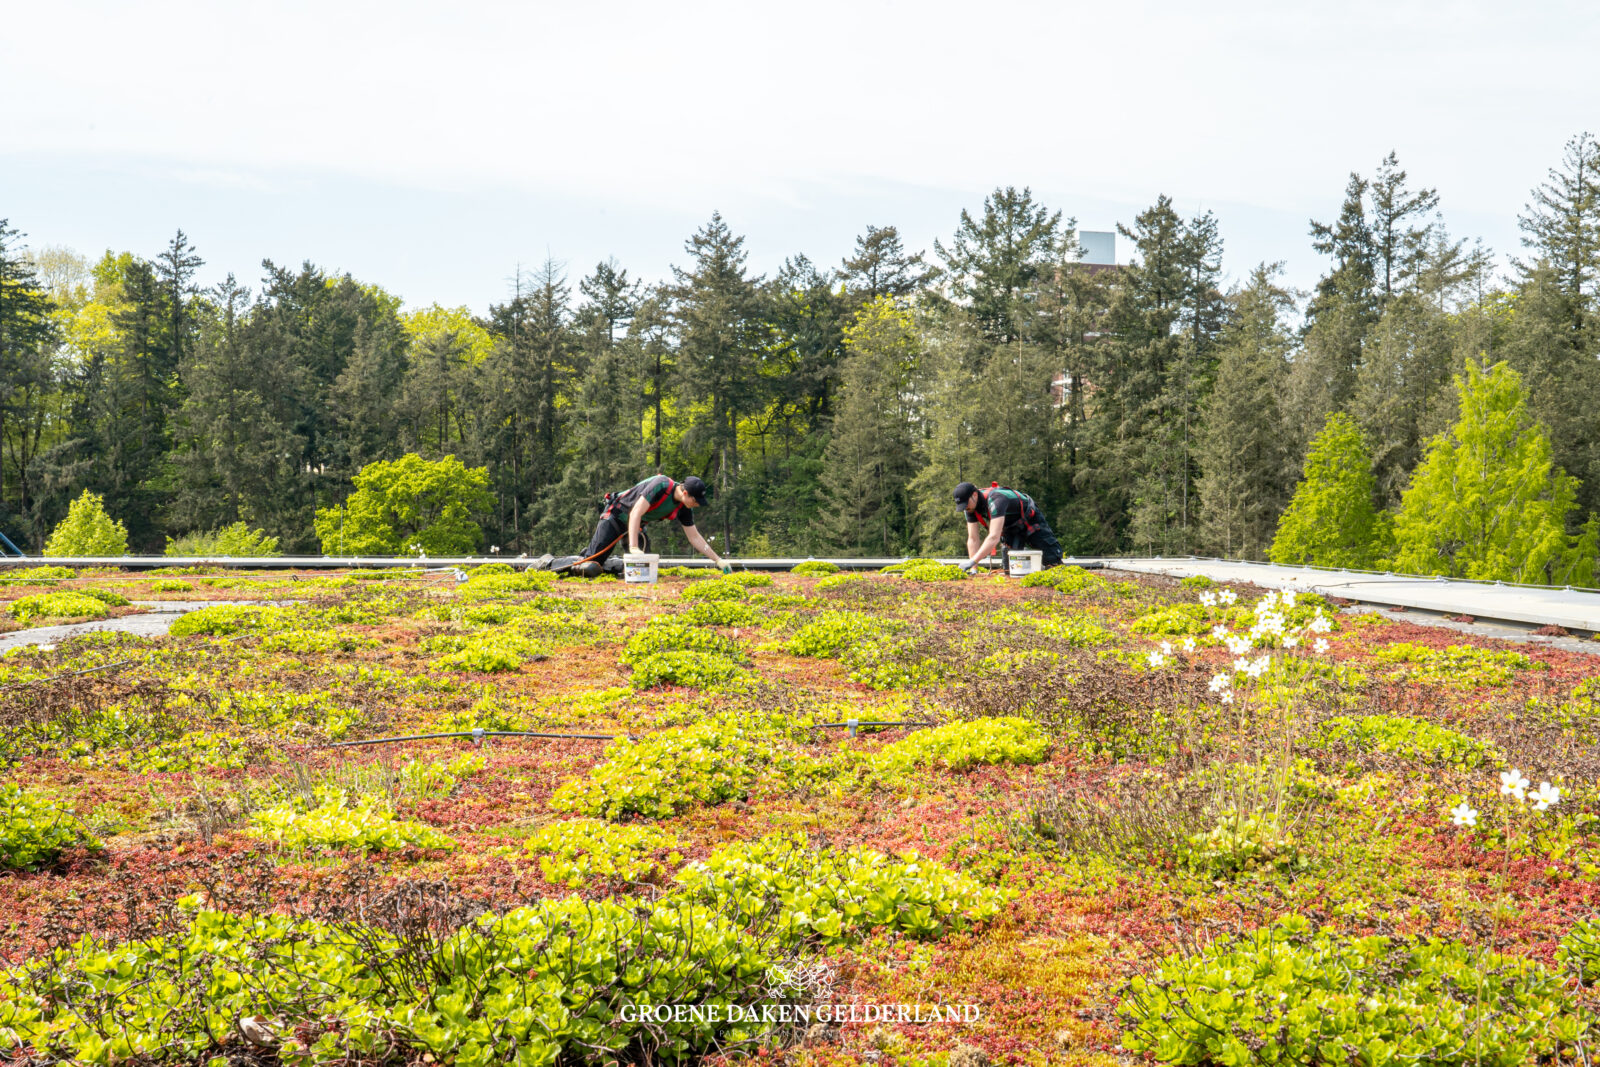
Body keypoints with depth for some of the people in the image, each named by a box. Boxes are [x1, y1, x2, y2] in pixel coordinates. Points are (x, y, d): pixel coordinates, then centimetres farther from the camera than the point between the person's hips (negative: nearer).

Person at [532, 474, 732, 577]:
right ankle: (548, 563, 3)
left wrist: (718, 560, -1)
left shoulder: (683, 508, -5)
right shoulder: (661, 485, -29)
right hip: (616, 517, -8)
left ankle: (602, 563, 16)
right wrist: (633, 547, -40)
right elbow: (636, 512, -33)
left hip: (635, 526, 8)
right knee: (589, 567, -16)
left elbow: (695, 538, 3)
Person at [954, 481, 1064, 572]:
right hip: (1010, 527, 7)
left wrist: (973, 561, -58)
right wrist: (973, 570, -22)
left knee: (1052, 560, -4)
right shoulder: (971, 507, -18)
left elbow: (994, 537, -52)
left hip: (1030, 520, -7)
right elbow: (973, 539, -15)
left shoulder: (995, 501, -43)